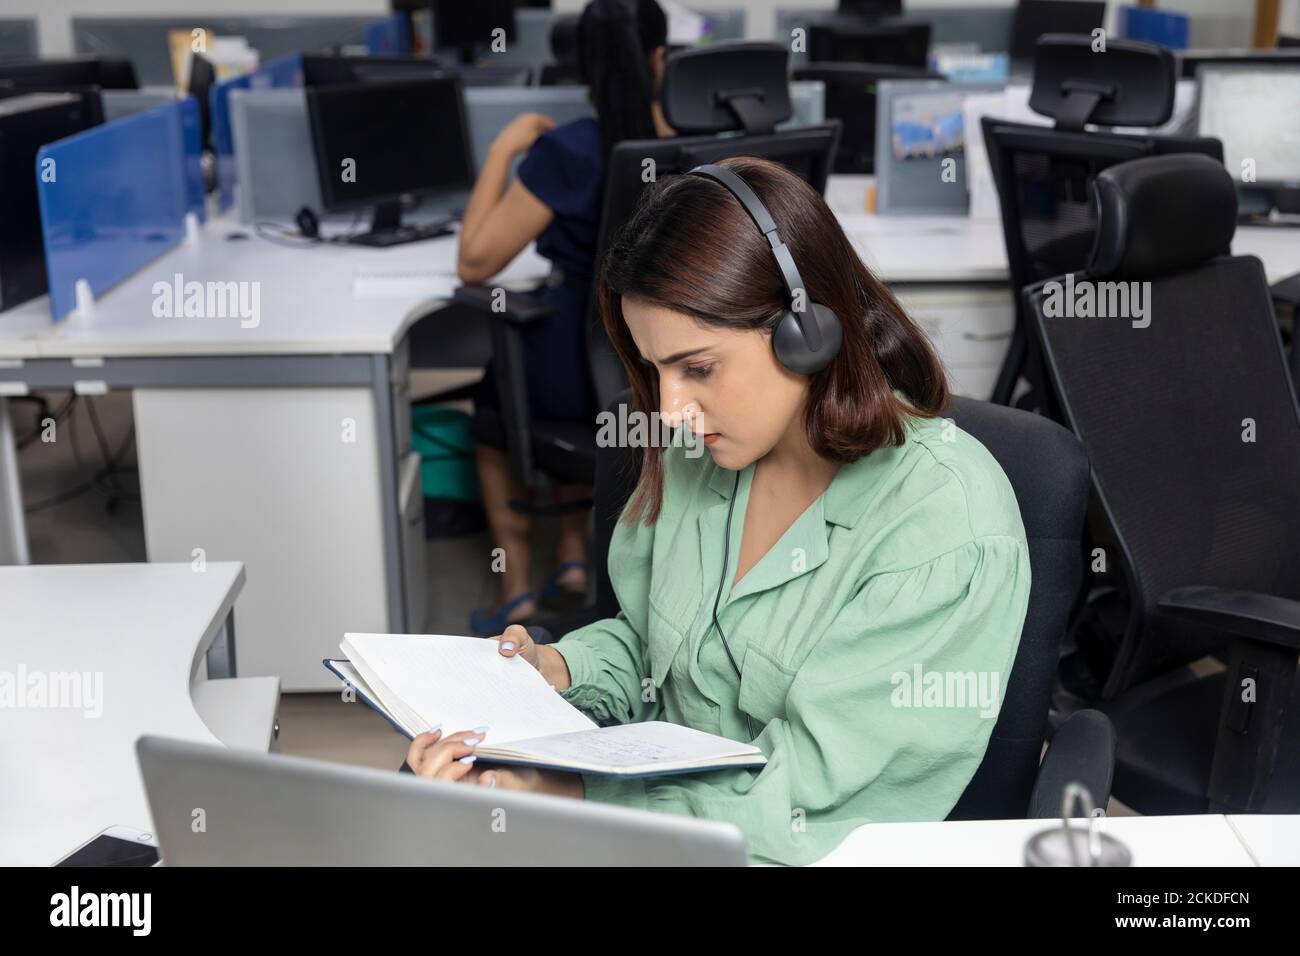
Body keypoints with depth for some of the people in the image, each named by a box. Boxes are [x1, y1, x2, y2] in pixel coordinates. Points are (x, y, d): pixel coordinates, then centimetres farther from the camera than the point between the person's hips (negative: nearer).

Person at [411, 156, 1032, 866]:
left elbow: (797, 795, -20)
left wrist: (565, 795, -25)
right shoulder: (699, 455, 1)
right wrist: (557, 668, -5)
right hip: (662, 794, 6)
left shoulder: (950, 529, -20)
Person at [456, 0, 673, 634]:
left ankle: (515, 582, 28)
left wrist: (503, 149, -7)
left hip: (591, 379, -4)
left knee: (498, 391, 32)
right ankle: (572, 553, 33)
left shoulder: (567, 152, -20)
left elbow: (475, 262, -14)